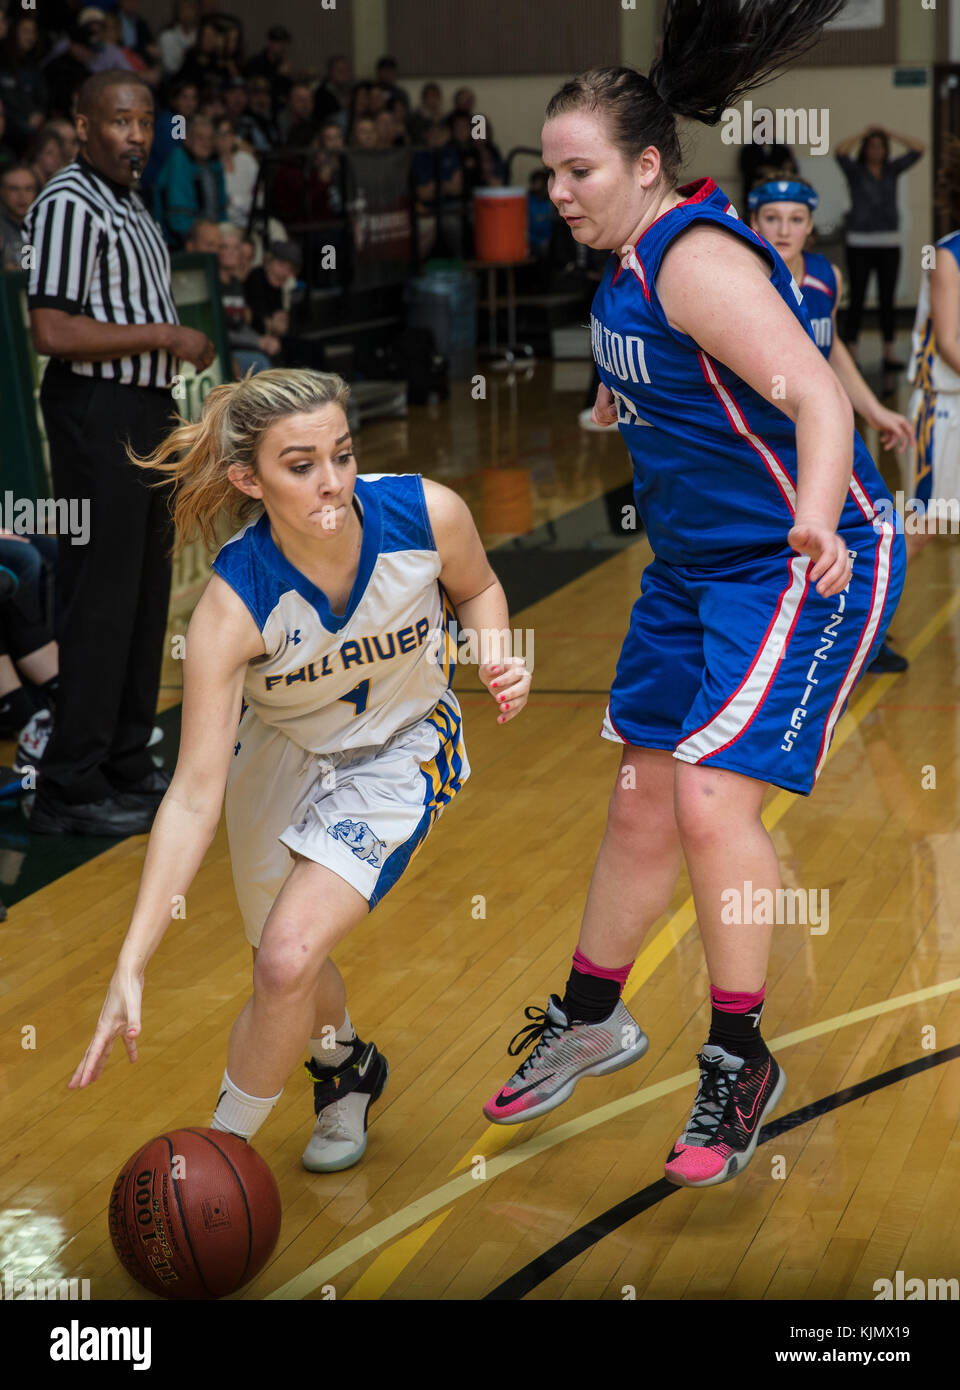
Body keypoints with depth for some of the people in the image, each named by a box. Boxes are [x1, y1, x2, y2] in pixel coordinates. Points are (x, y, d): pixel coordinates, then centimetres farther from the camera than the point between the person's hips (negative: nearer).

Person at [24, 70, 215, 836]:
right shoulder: (70, 205, -14)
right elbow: (52, 331, -22)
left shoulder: (130, 205, 18)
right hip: (98, 412, -10)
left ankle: (126, 764, 24)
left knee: (145, 594, 14)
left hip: (144, 410, 10)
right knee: (100, 599, -8)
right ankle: (70, 788, -2)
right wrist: (164, 337, -18)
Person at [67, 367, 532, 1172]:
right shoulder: (234, 603, -32)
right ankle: (346, 1067, 53)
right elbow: (195, 796, -31)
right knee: (287, 964, 17)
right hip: (281, 753, 1)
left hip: (400, 752, -1)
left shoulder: (428, 514, -29)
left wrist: (497, 656, -23)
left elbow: (476, 588, -1)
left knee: (289, 958, -19)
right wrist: (132, 964, -36)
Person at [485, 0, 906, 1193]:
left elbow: (818, 396, -34)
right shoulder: (624, 268, 5)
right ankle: (590, 1023, 31)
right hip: (689, 567, 9)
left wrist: (816, 522, -49)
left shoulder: (700, 261, -23)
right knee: (641, 804, 14)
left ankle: (739, 1063, 3)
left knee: (712, 801, -15)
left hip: (803, 568, -9)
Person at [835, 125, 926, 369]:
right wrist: (863, 133, -10)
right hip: (860, 243, -3)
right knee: (857, 299, -2)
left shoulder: (892, 170, 9)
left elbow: (919, 149, 2)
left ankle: (890, 354, 7)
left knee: (887, 300, 3)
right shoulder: (854, 170, -1)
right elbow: (839, 152, -20)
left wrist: (890, 134, 0)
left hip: (889, 243, 3)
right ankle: (851, 356, 3)